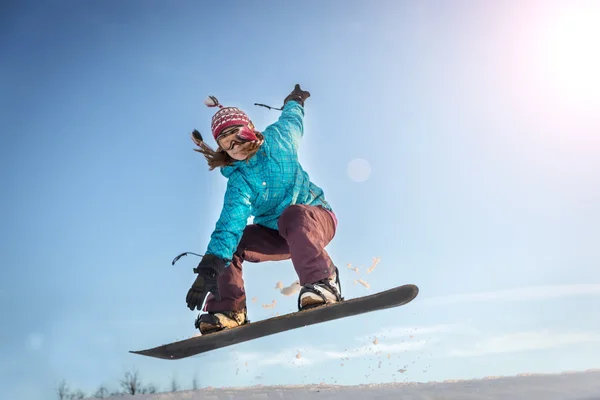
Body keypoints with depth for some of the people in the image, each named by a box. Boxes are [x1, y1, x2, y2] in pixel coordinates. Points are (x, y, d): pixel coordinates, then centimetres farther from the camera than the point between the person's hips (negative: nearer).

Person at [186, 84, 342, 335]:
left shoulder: (278, 138, -14)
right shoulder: (239, 181, -16)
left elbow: (291, 118, 10)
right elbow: (230, 223, -31)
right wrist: (209, 266, -45)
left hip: (317, 219, -2)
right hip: (277, 235, 3)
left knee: (293, 215, -38)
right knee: (227, 244, -17)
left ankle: (323, 283, -42)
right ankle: (228, 310, -14)